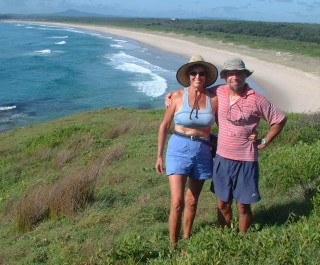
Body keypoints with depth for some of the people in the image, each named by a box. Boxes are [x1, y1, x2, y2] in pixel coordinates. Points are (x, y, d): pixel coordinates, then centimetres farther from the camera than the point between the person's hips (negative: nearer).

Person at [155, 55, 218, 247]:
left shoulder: (213, 99, -2)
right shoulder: (178, 96, -5)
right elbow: (164, 126, 2)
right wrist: (159, 155, 3)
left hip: (203, 152, 2)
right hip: (179, 150, -2)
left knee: (192, 201, 14)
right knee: (177, 202, -9)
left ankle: (186, 240, 31)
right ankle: (173, 246, 5)